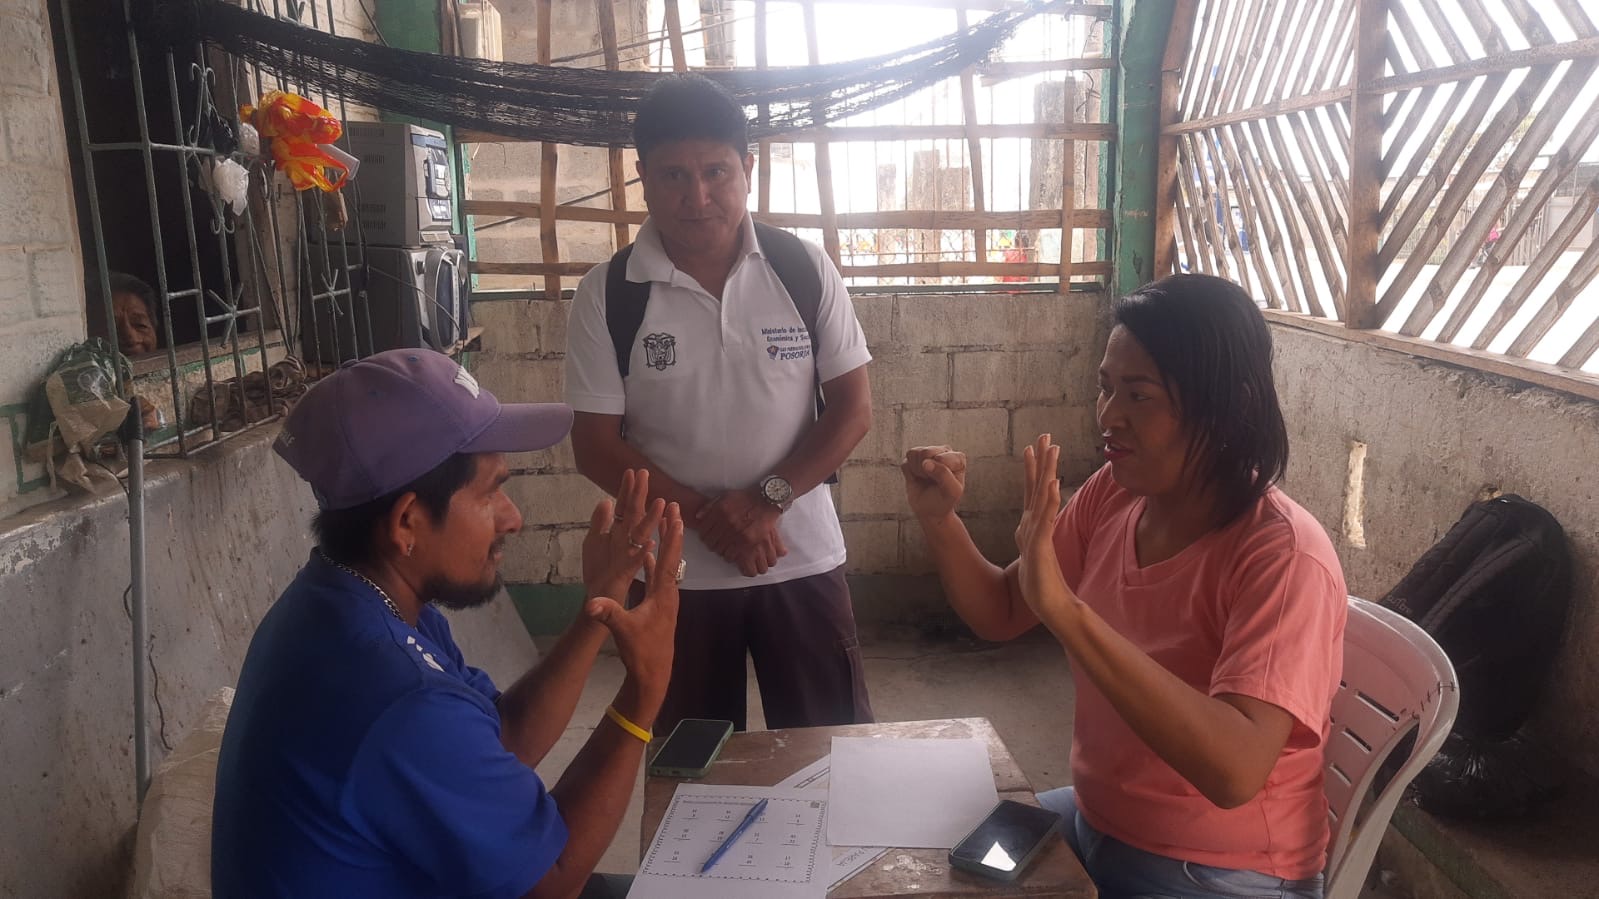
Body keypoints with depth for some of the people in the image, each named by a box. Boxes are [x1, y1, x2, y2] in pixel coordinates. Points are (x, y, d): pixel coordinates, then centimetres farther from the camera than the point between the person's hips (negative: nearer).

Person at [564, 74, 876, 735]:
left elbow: (853, 409, -3)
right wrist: (706, 516, -16)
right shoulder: (607, 294, -7)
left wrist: (766, 497, -16)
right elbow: (596, 446, -6)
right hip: (672, 573, 0)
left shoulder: (804, 269, -5)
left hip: (803, 559, 0)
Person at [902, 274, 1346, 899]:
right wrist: (938, 519, -15)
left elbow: (1236, 770, -37)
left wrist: (1065, 610, -43)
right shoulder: (1112, 494, -6)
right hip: (1091, 823, 6)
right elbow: (1002, 616, 4)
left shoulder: (1284, 558, -26)